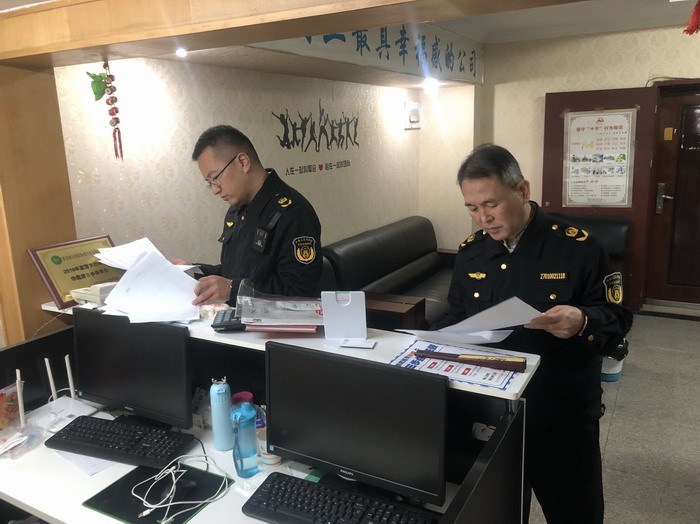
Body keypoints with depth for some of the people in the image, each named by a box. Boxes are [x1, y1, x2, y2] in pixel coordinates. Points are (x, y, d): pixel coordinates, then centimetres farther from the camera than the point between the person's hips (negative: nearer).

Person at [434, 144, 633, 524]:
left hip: (562, 414, -3)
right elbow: (456, 317, 10)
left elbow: (618, 317, -10)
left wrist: (583, 323, -30)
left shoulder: (578, 247, -13)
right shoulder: (469, 253, 0)